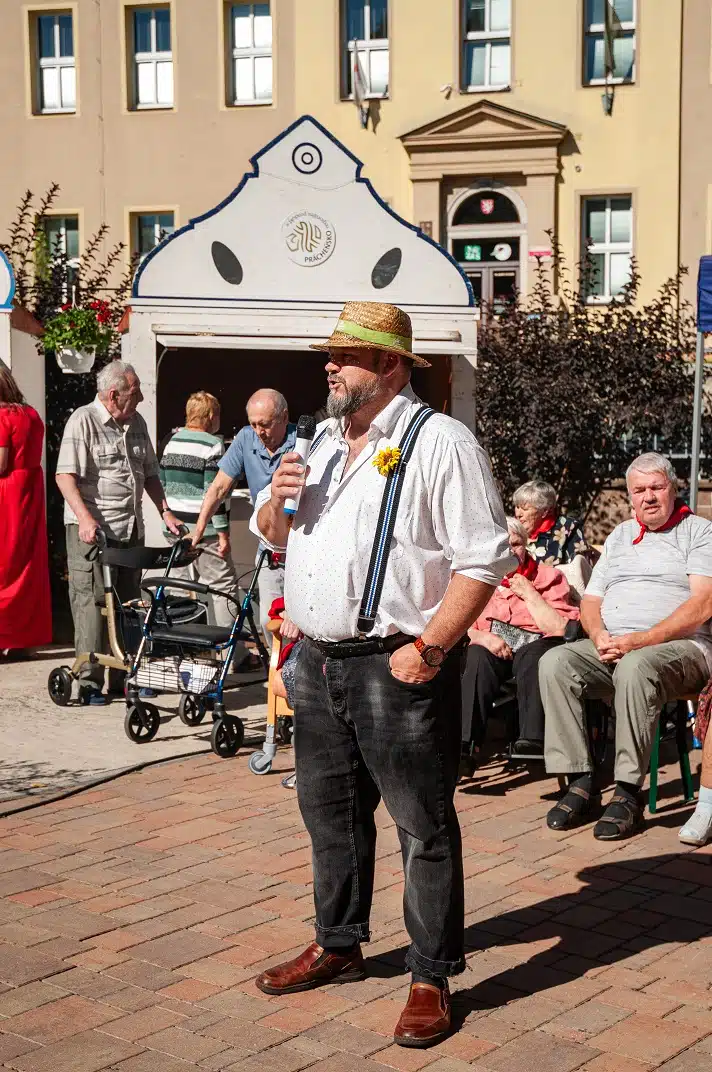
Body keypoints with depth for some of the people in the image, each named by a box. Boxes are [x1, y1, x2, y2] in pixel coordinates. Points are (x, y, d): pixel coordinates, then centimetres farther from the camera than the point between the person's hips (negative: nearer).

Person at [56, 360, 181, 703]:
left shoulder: (136, 423, 14)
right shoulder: (83, 421, -8)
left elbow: (149, 473, 23)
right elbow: (65, 475, -16)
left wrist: (165, 512, 13)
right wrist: (85, 517, -26)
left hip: (130, 529, 7)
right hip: (92, 529, -7)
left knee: (127, 604, 11)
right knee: (92, 602, -7)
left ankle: (122, 678, 20)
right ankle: (88, 682, -3)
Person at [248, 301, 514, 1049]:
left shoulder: (439, 442, -10)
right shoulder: (323, 441, 15)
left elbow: (482, 560, -16)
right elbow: (274, 537, 24)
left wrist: (428, 649, -22)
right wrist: (275, 501, 0)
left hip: (397, 669, -8)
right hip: (318, 660, 8)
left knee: (424, 826, 0)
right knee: (329, 812, 19)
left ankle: (432, 980, 12)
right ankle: (338, 946, 36)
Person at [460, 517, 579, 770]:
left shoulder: (549, 577, 9)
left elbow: (560, 628, -4)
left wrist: (529, 593, -6)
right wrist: (483, 637, -13)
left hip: (536, 644, -1)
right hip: (493, 647, 2)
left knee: (533, 655, -37)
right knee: (477, 656, -34)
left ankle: (532, 738, -45)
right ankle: (466, 741, -40)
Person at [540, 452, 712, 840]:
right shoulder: (620, 536, 24)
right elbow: (590, 600, 19)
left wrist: (638, 641, -19)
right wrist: (599, 636, -6)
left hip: (679, 648, -6)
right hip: (611, 647, 6)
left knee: (635, 667, -39)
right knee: (554, 663, -22)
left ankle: (628, 792, -31)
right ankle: (582, 780, -21)